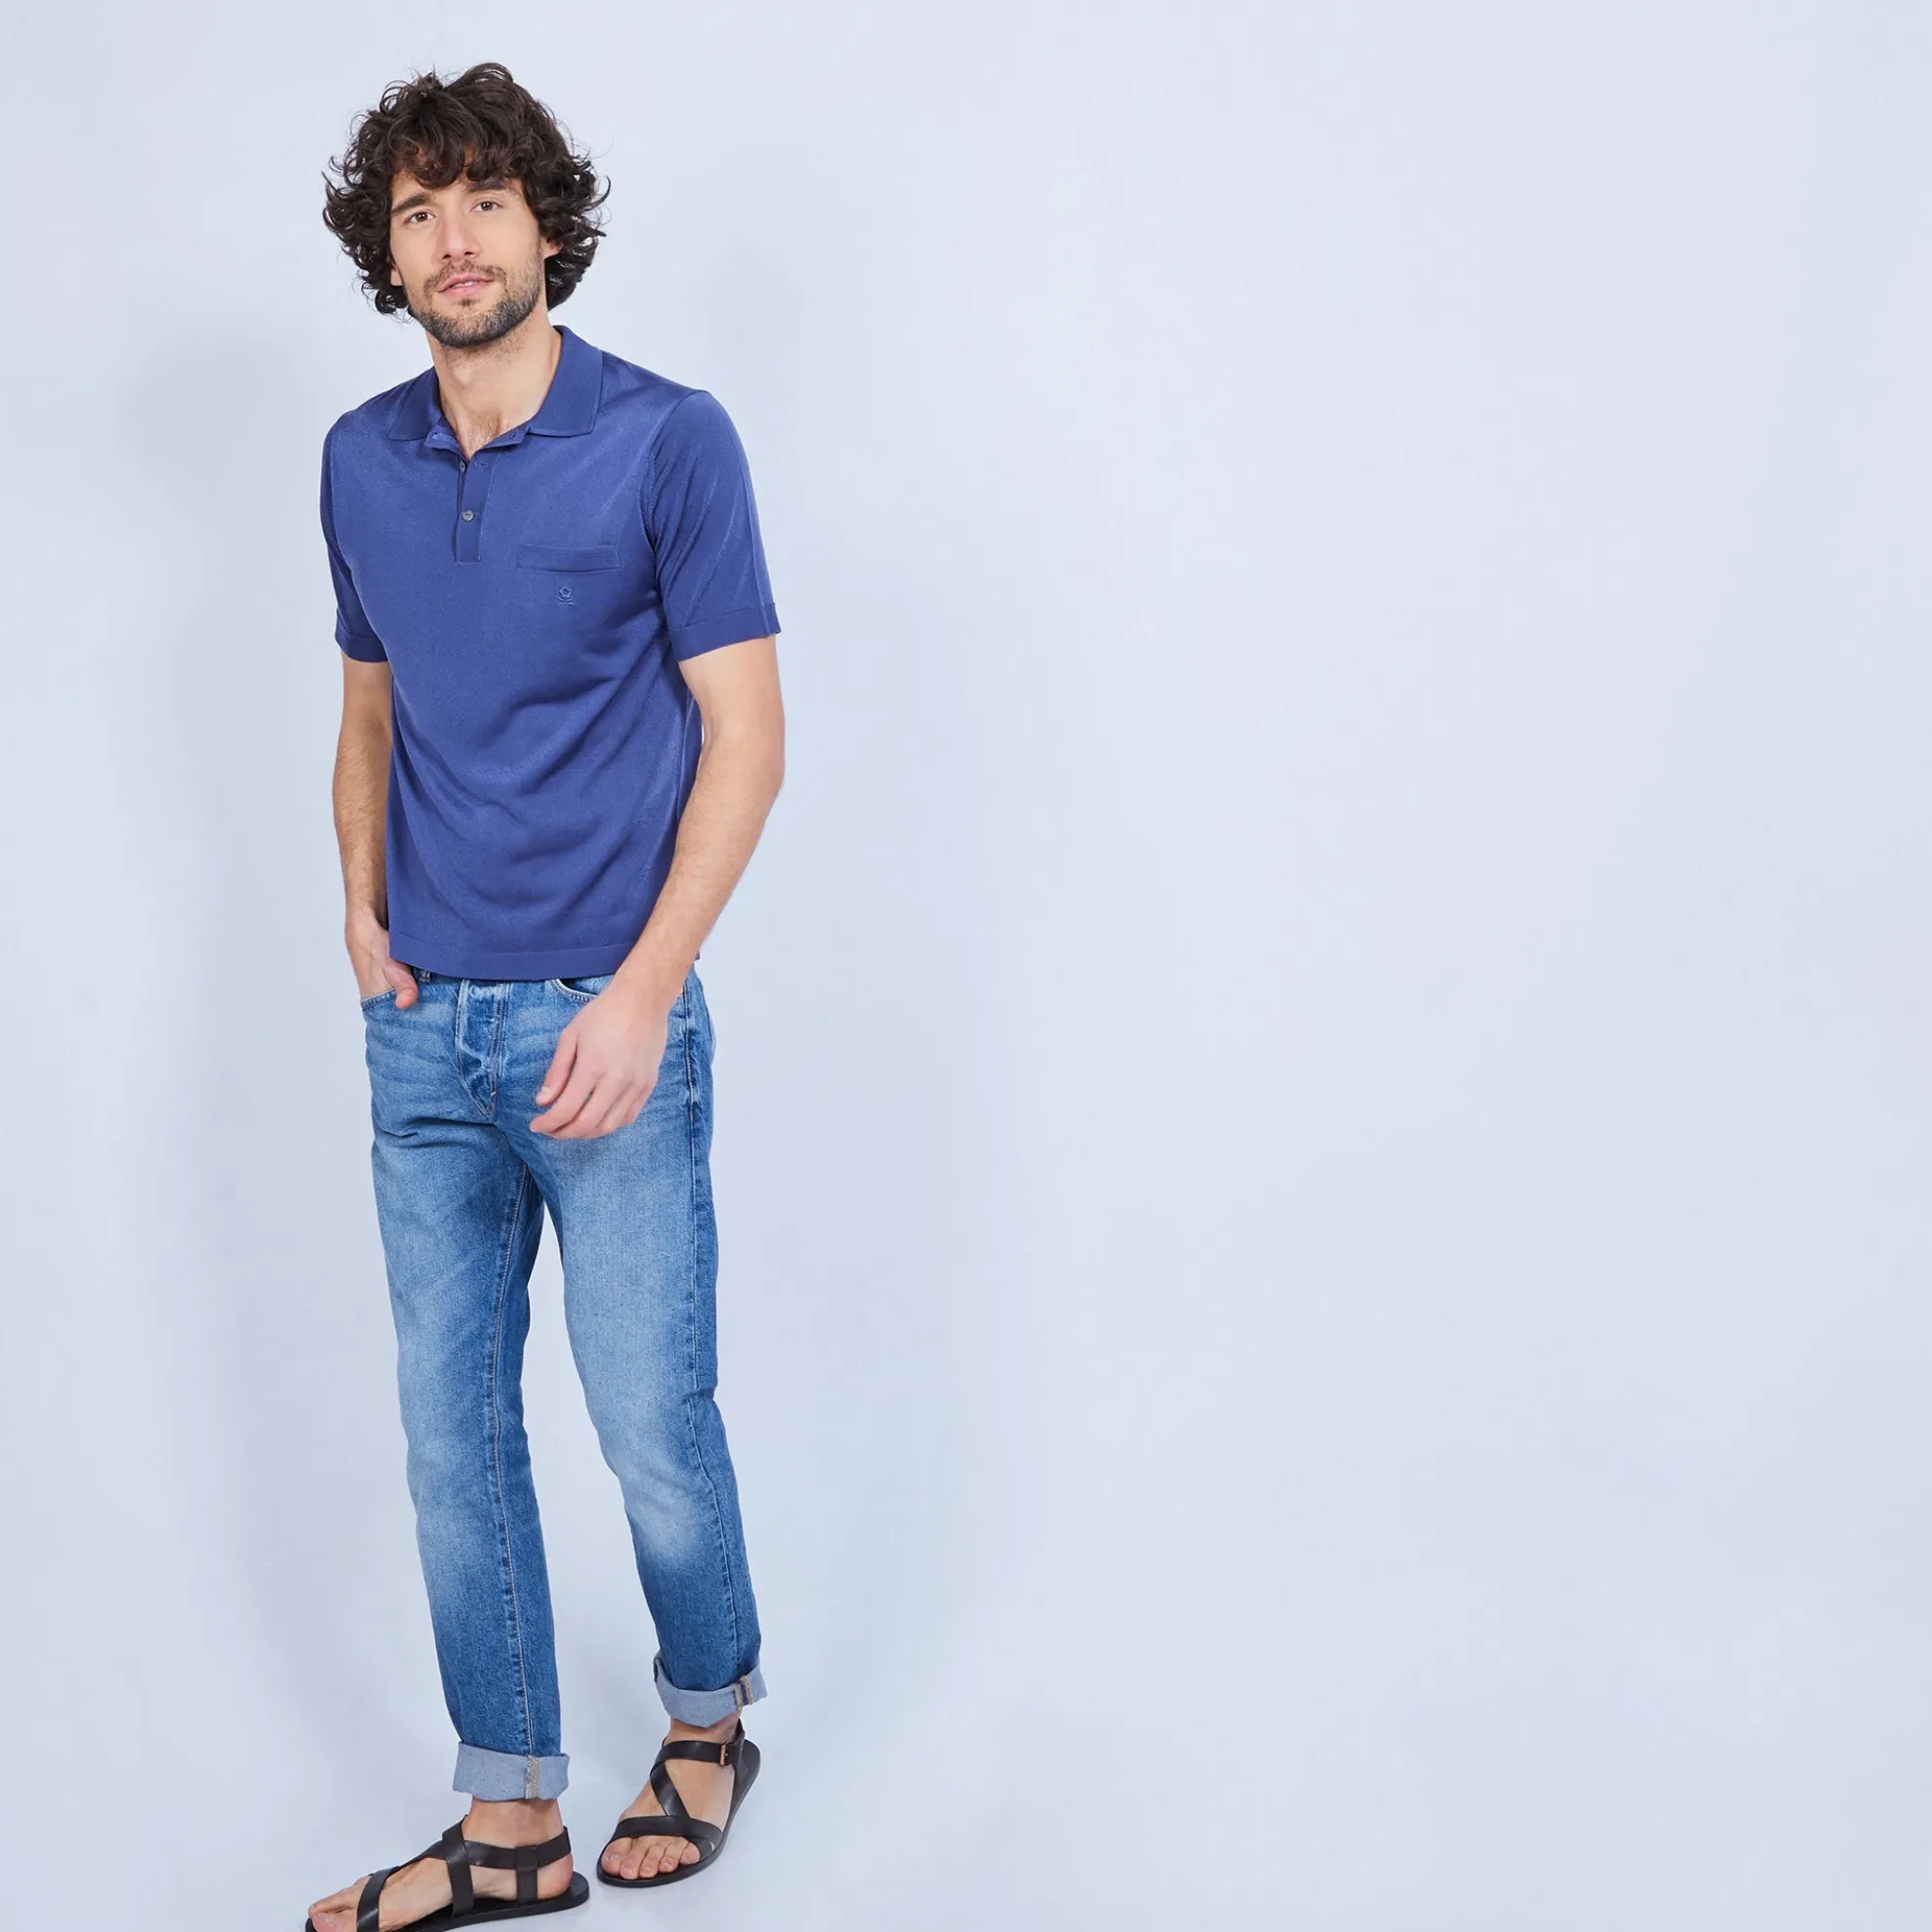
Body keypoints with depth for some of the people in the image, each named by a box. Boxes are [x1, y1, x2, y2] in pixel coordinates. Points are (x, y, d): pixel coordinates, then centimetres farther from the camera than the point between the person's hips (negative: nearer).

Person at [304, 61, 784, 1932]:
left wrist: (641, 990, -17)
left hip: (606, 1021, -5)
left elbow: (744, 738, -9)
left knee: (652, 1425, 3)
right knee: (453, 1428, 9)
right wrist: (362, 909, 4)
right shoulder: (360, 461, 8)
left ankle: (710, 1721, 32)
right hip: (423, 1032, 5)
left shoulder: (666, 438, -7)